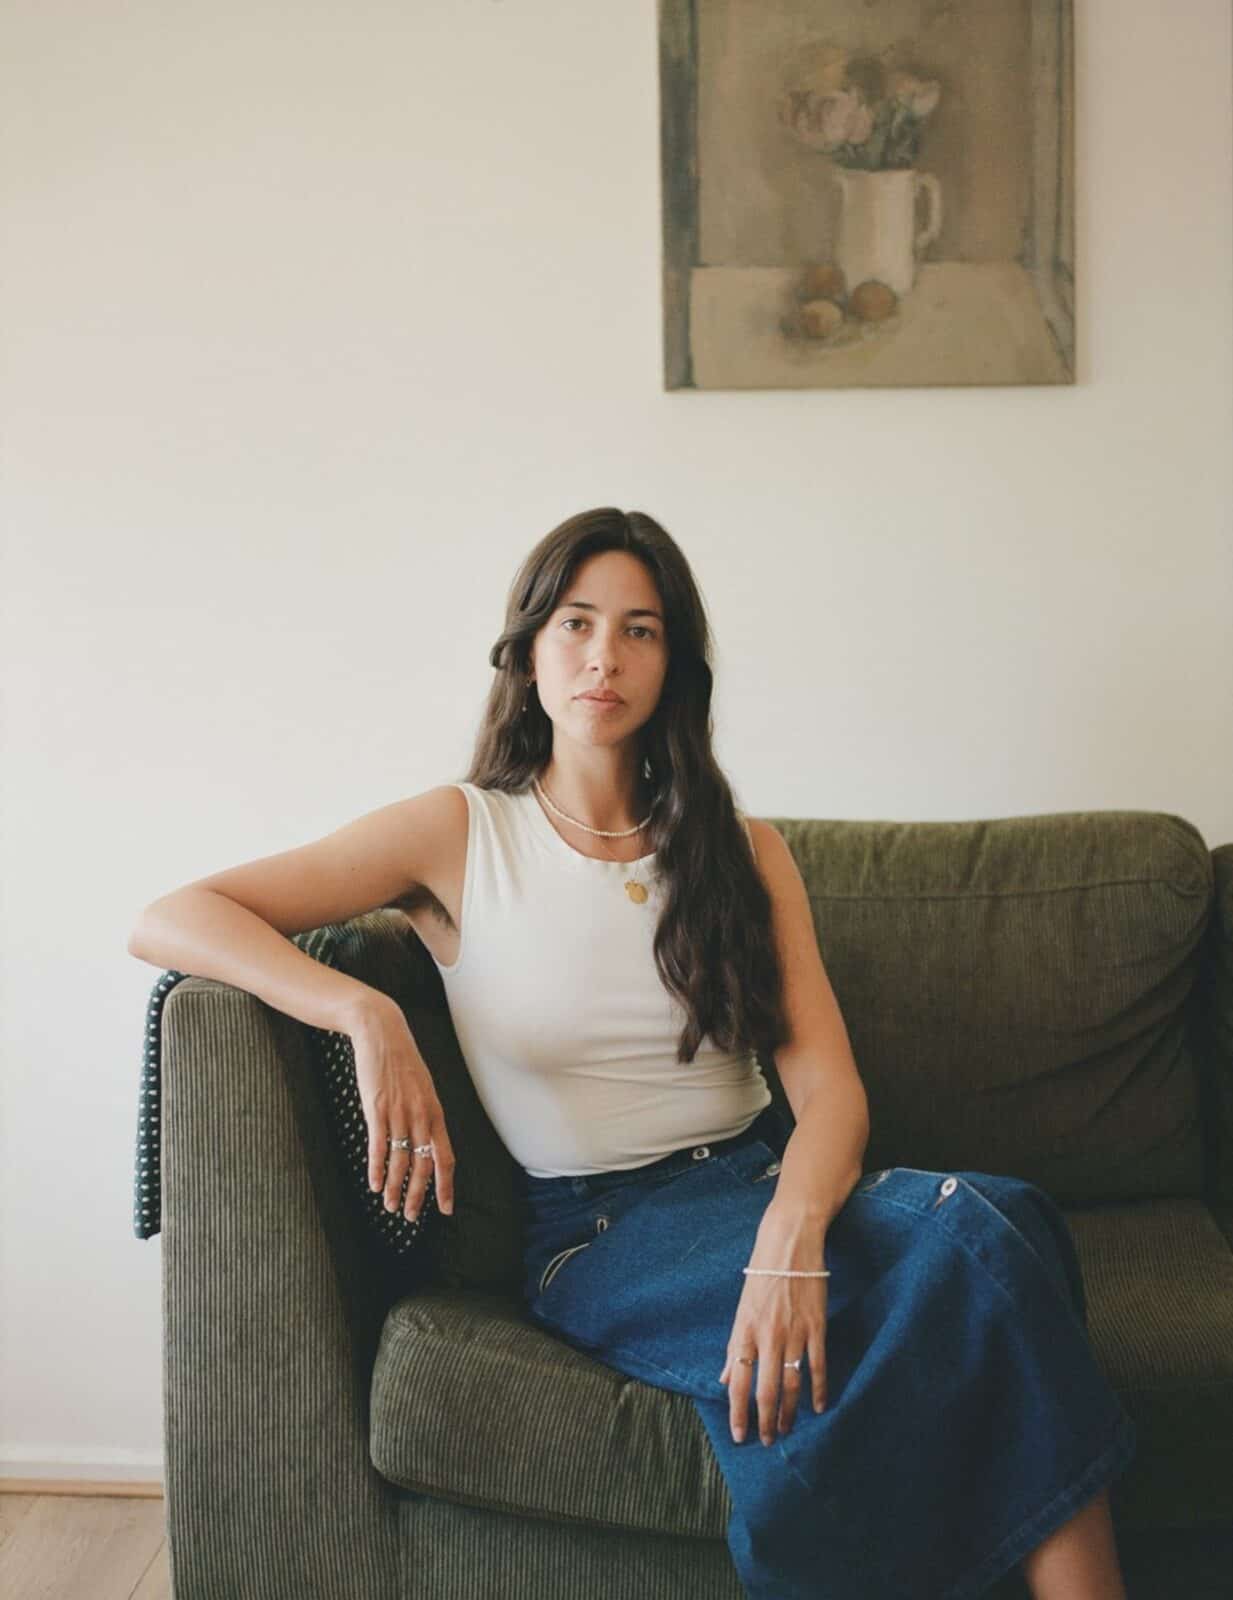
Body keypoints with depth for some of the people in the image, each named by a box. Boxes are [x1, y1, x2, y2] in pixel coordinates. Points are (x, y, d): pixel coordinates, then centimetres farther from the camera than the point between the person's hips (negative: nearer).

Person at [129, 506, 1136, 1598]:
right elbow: (168, 922, -4)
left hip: (764, 1177, 4)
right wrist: (367, 1014, -22)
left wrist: (790, 1236, -24)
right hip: (597, 1233, -4)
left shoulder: (745, 851, 12)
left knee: (985, 1218, -33)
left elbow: (829, 1085, -1)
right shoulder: (459, 834, 3)